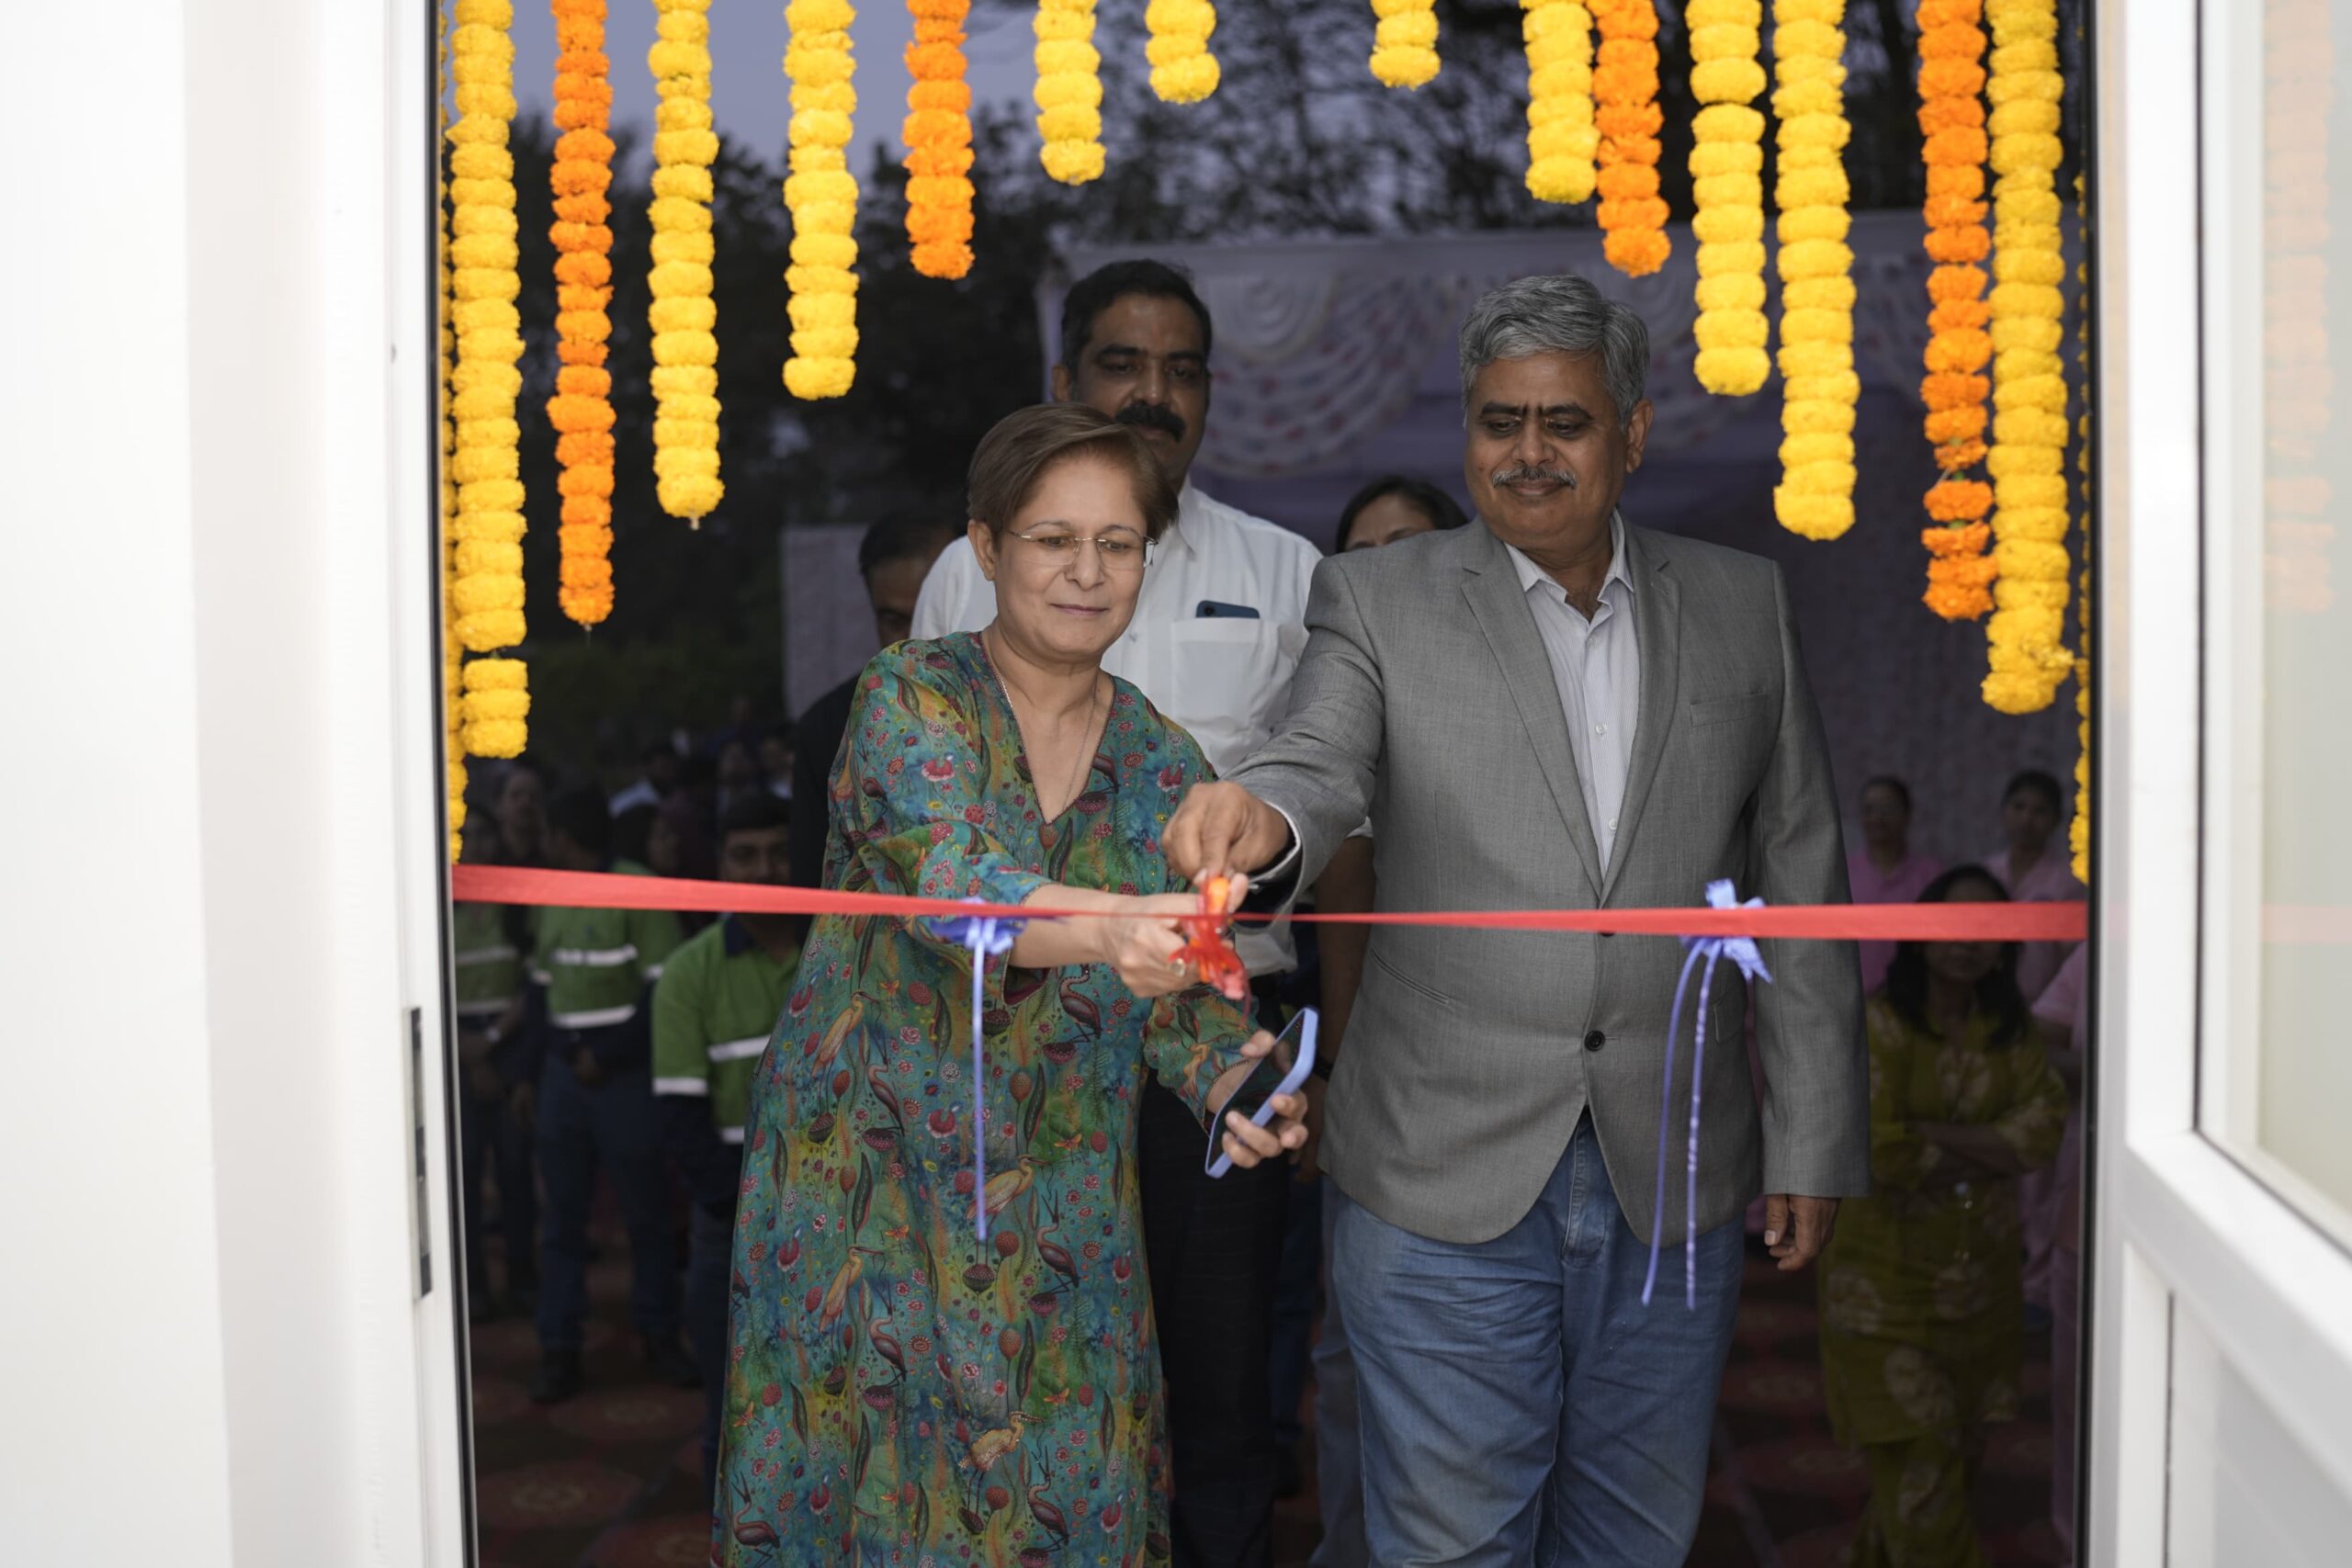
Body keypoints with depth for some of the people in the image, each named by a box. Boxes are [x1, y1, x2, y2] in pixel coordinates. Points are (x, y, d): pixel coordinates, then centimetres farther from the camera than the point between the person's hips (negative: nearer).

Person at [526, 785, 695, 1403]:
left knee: (646, 1212, 5)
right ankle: (558, 1348, 13)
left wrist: (607, 1057, -13)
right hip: (561, 1070, 5)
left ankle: (660, 1335, 19)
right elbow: (543, 990, 16)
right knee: (562, 1215, 7)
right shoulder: (546, 901, 11)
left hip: (623, 1071, -5)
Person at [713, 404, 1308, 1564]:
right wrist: (1107, 932, -47)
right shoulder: (911, 698, -10)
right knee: (861, 1469, 2)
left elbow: (1181, 988, 4)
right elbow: (946, 876, -28)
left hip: (1057, 1201, 3)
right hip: (870, 1170, -3)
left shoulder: (1160, 764, 4)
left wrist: (1232, 1079, -18)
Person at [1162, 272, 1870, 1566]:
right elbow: (1323, 763, -16)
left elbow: (1799, 885, 8)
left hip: (1673, 1184, 3)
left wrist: (1814, 1143, 5)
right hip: (1447, 1181, -2)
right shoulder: (1378, 601, 1)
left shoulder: (1741, 607, 7)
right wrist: (1259, 815, -41)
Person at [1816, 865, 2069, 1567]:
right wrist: (1988, 1154, -12)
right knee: (1915, 1458, -3)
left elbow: (2043, 1127, -10)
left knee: (1959, 1449, 16)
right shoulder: (1880, 1024, -14)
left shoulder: (2010, 1028, 3)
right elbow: (1879, 1151, -21)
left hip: (1981, 1273, 6)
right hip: (1891, 1277, -6)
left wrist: (1934, 1134, -19)